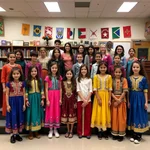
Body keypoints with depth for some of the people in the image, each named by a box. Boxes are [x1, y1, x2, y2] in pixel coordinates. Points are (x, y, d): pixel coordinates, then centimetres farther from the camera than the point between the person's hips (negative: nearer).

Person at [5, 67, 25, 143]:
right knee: (13, 117, 1)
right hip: (12, 102, -2)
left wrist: (24, 104, 0)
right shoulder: (9, 83, -5)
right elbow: (7, 94, -3)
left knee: (19, 116, 8)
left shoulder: (22, 83, 0)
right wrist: (7, 105, -7)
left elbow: (24, 94, 4)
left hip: (20, 102, 2)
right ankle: (13, 135, 15)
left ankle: (17, 134, 23)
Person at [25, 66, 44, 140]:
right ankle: (30, 132, 14)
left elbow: (42, 90, 2)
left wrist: (42, 99, -2)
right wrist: (26, 100, -8)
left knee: (38, 113, 7)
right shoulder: (27, 81, -1)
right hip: (31, 99, -2)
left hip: (38, 99, 2)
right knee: (31, 114, 3)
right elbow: (26, 91, -3)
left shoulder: (40, 80, 3)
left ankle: (36, 131, 20)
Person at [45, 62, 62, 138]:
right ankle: (51, 130, 15)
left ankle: (55, 130, 19)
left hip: (57, 96, 2)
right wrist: (47, 100, -9)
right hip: (50, 96, -2)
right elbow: (46, 89, -4)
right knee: (50, 112, 3)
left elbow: (60, 89, 5)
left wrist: (60, 99, 0)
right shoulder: (48, 77, -3)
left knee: (57, 112, 7)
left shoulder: (59, 77, 5)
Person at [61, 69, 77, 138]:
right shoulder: (63, 82, 3)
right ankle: (68, 131, 21)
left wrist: (75, 102, -5)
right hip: (65, 100, 1)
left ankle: (71, 131, 16)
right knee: (66, 115, 6)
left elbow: (75, 93, -1)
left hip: (72, 100, -1)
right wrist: (61, 101, -1)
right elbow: (62, 92, 4)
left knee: (72, 115, 2)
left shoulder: (74, 83, 0)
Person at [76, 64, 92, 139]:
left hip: (88, 100, 0)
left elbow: (90, 91, -1)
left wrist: (86, 100, -12)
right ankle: (80, 132, 13)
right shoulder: (78, 79, 5)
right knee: (80, 116, 4)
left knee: (87, 116, 3)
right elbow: (78, 90, -2)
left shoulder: (89, 80, 5)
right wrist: (83, 99, -12)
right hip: (80, 100, 0)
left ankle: (87, 132, 12)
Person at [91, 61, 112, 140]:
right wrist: (98, 99, -13)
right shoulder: (96, 76, -2)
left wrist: (109, 99, -5)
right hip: (98, 96, -1)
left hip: (106, 96, 1)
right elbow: (95, 89, -5)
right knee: (98, 113, 4)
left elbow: (110, 89, 0)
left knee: (106, 113, 7)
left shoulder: (109, 76, 2)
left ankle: (105, 131, 18)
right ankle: (99, 131, 15)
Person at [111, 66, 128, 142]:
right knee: (114, 116, 6)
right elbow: (111, 91, -2)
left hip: (122, 100, -1)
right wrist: (116, 99, -13)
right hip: (114, 100, 1)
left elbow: (124, 91, -7)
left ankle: (121, 134, 13)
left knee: (121, 116, 3)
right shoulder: (112, 80, 2)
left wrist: (119, 100, -13)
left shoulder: (124, 80, -2)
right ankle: (115, 133, 17)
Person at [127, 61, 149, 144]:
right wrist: (128, 101, 2)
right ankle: (133, 135, 24)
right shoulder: (129, 78, 1)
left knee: (140, 115, 3)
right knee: (133, 115, 10)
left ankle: (138, 136, 15)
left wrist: (146, 102, -6)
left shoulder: (143, 78, -5)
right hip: (132, 99, 3)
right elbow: (128, 91, 5)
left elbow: (145, 91, -3)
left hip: (140, 99, -2)